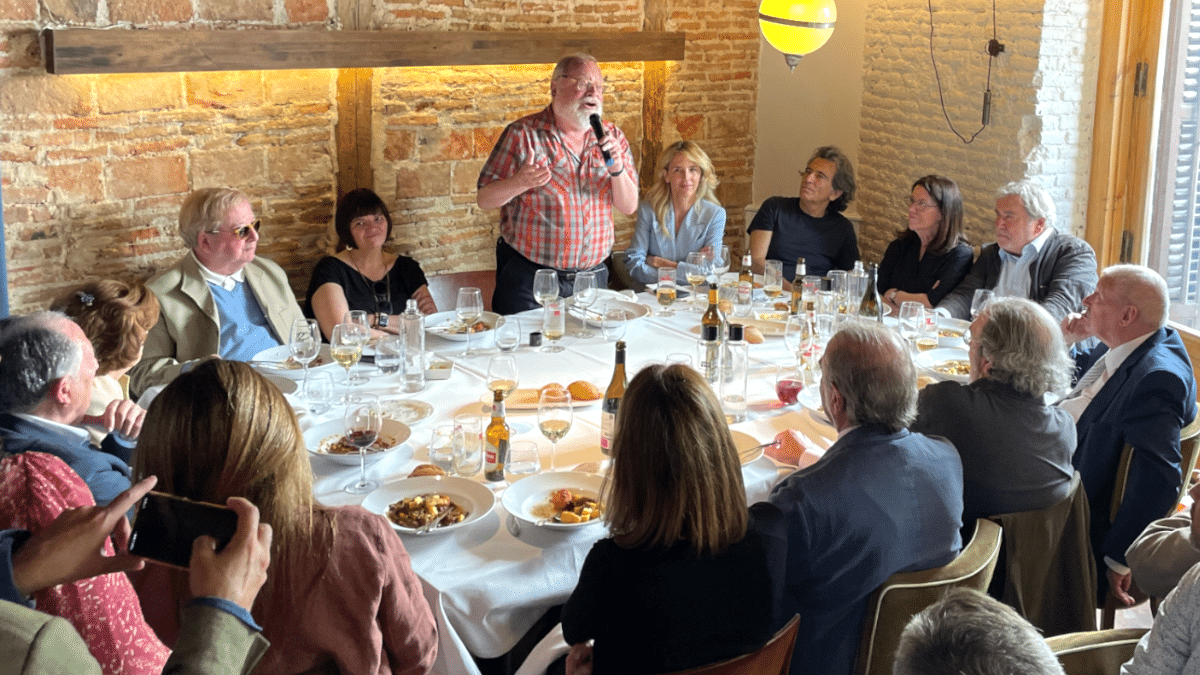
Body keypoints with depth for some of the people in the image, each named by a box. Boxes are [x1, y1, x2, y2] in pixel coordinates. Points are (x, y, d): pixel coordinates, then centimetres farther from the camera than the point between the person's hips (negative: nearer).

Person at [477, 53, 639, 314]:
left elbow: (629, 207, 5)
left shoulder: (612, 137, 7)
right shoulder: (523, 135, -5)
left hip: (593, 276, 4)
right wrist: (519, 184, -25)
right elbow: (484, 199, -6)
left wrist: (616, 169, -13)